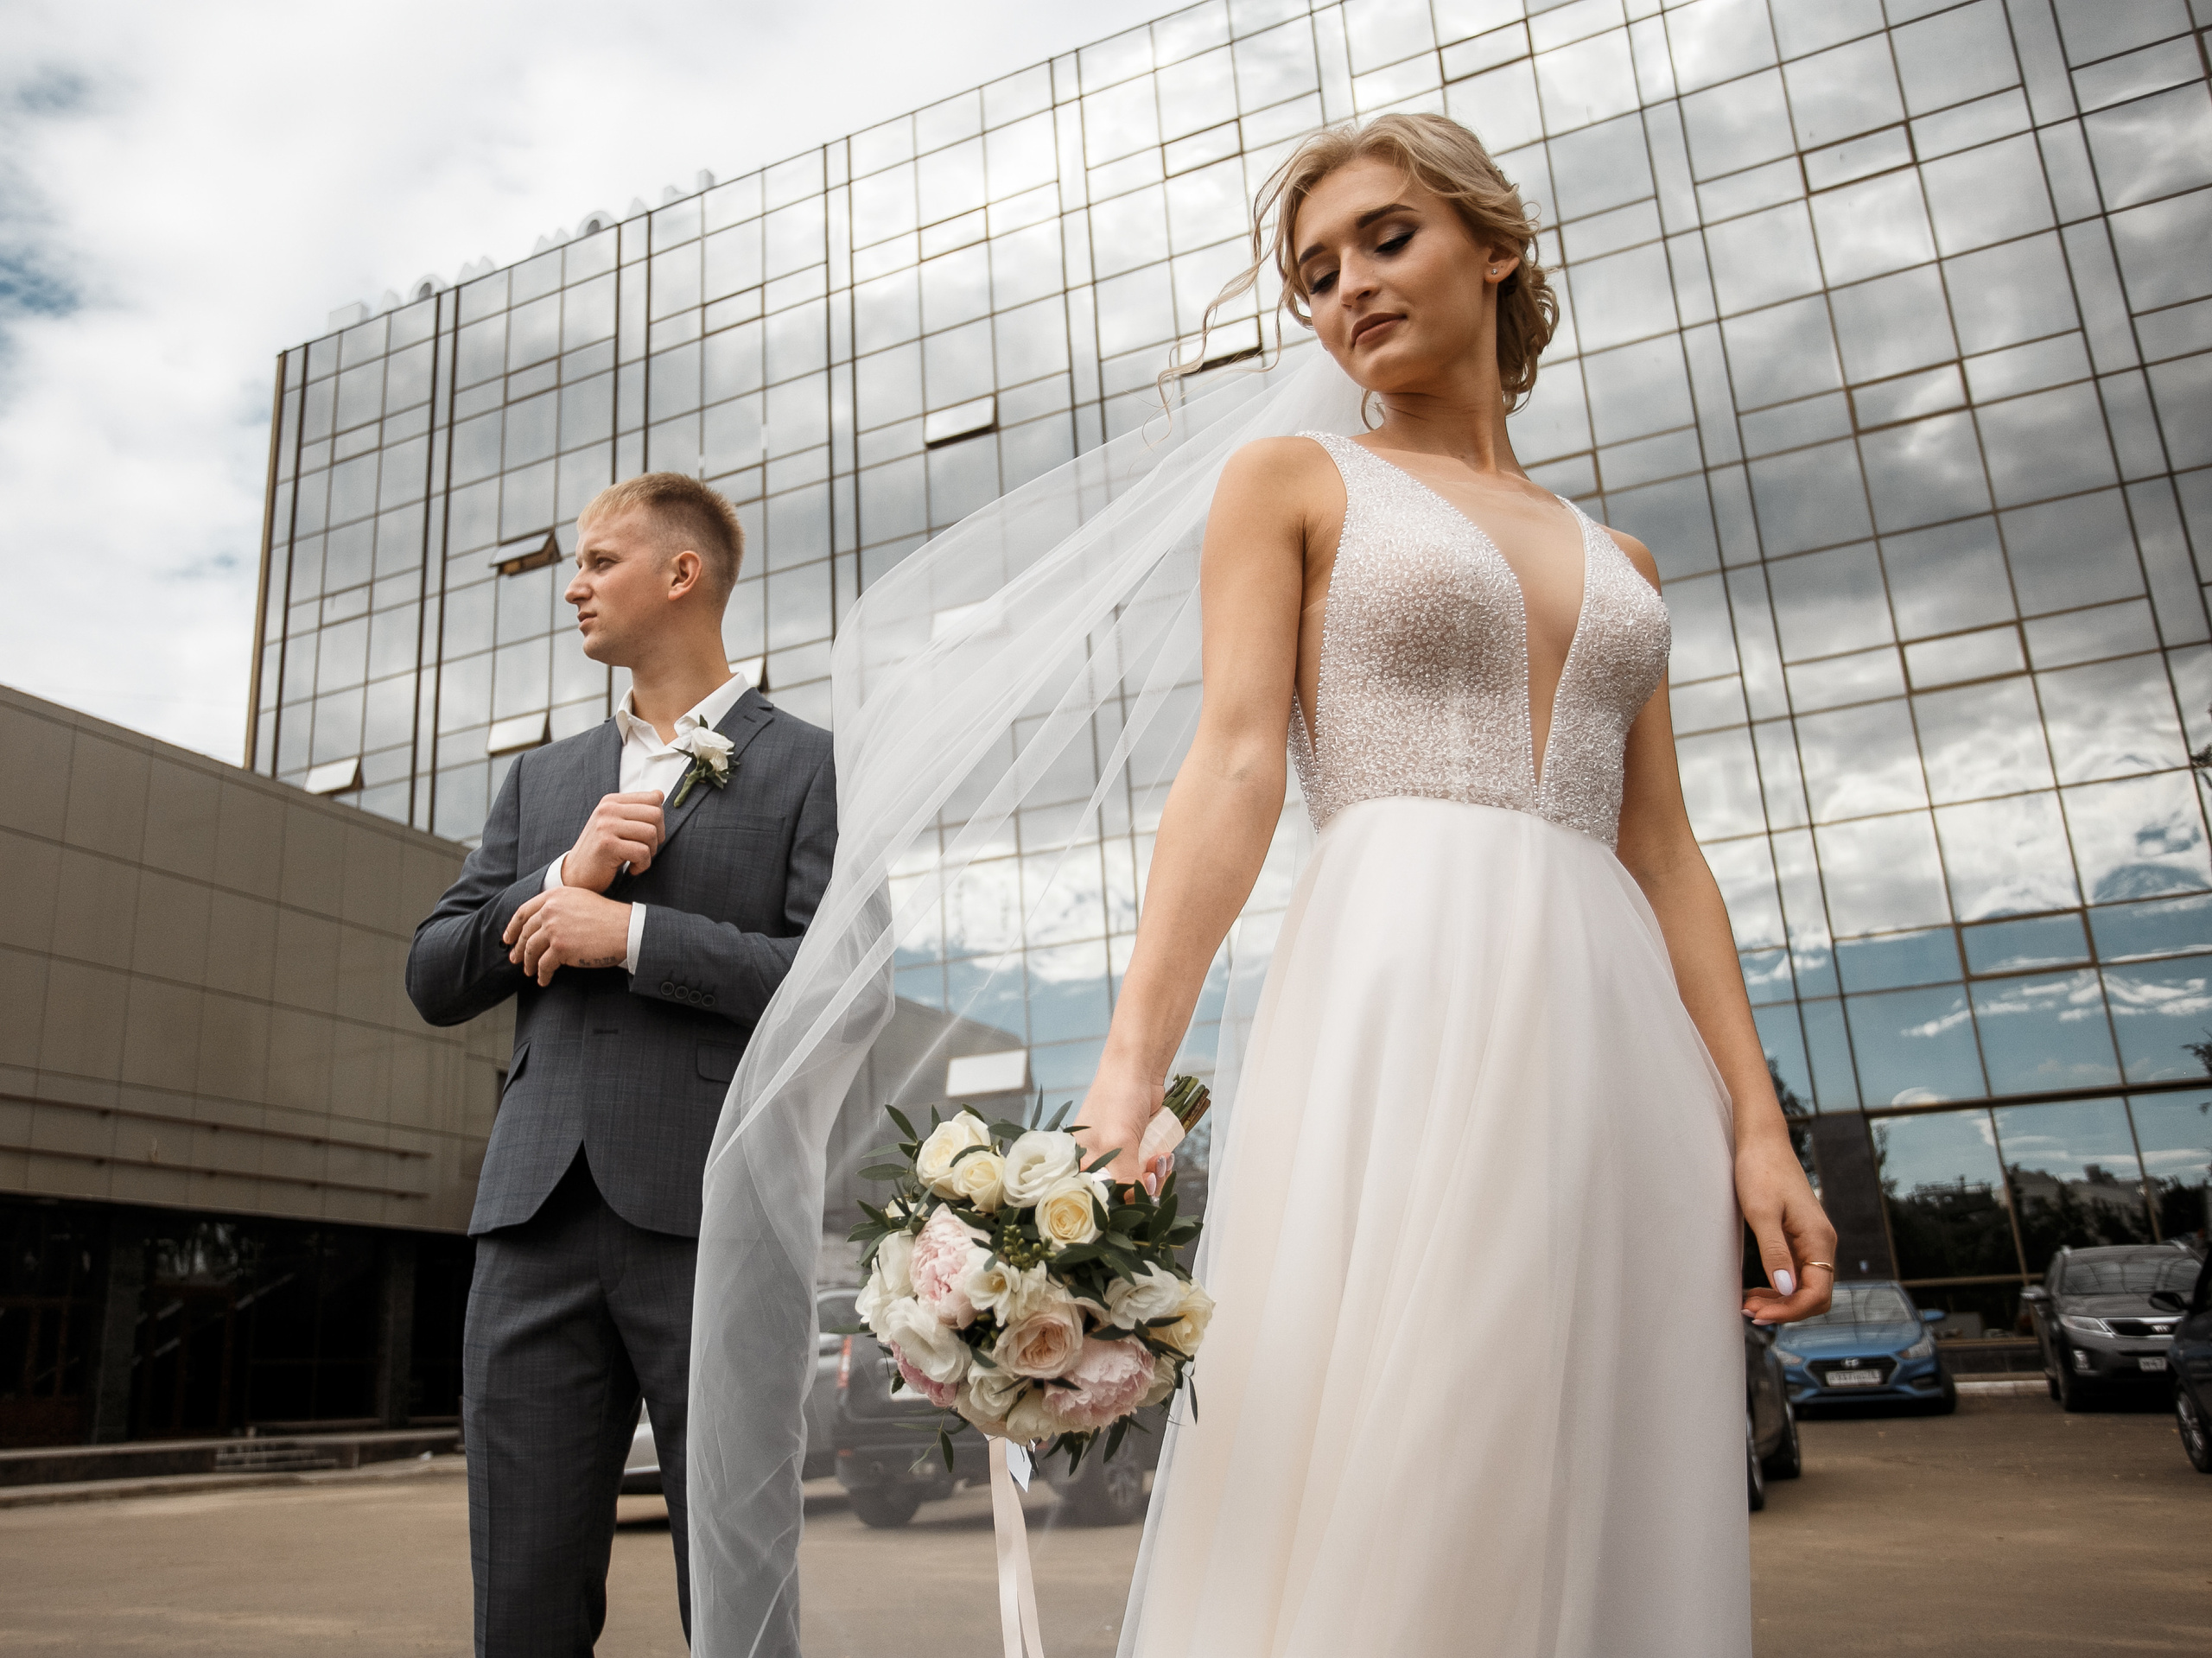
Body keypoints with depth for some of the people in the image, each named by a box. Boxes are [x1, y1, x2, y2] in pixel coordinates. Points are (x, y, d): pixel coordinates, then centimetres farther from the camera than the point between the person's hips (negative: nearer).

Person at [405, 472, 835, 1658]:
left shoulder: (809, 767, 4)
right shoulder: (543, 779, 21)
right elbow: (435, 980, 15)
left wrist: (632, 932, -11)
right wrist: (563, 878, -1)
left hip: (718, 1220, -4)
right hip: (539, 1217, 5)